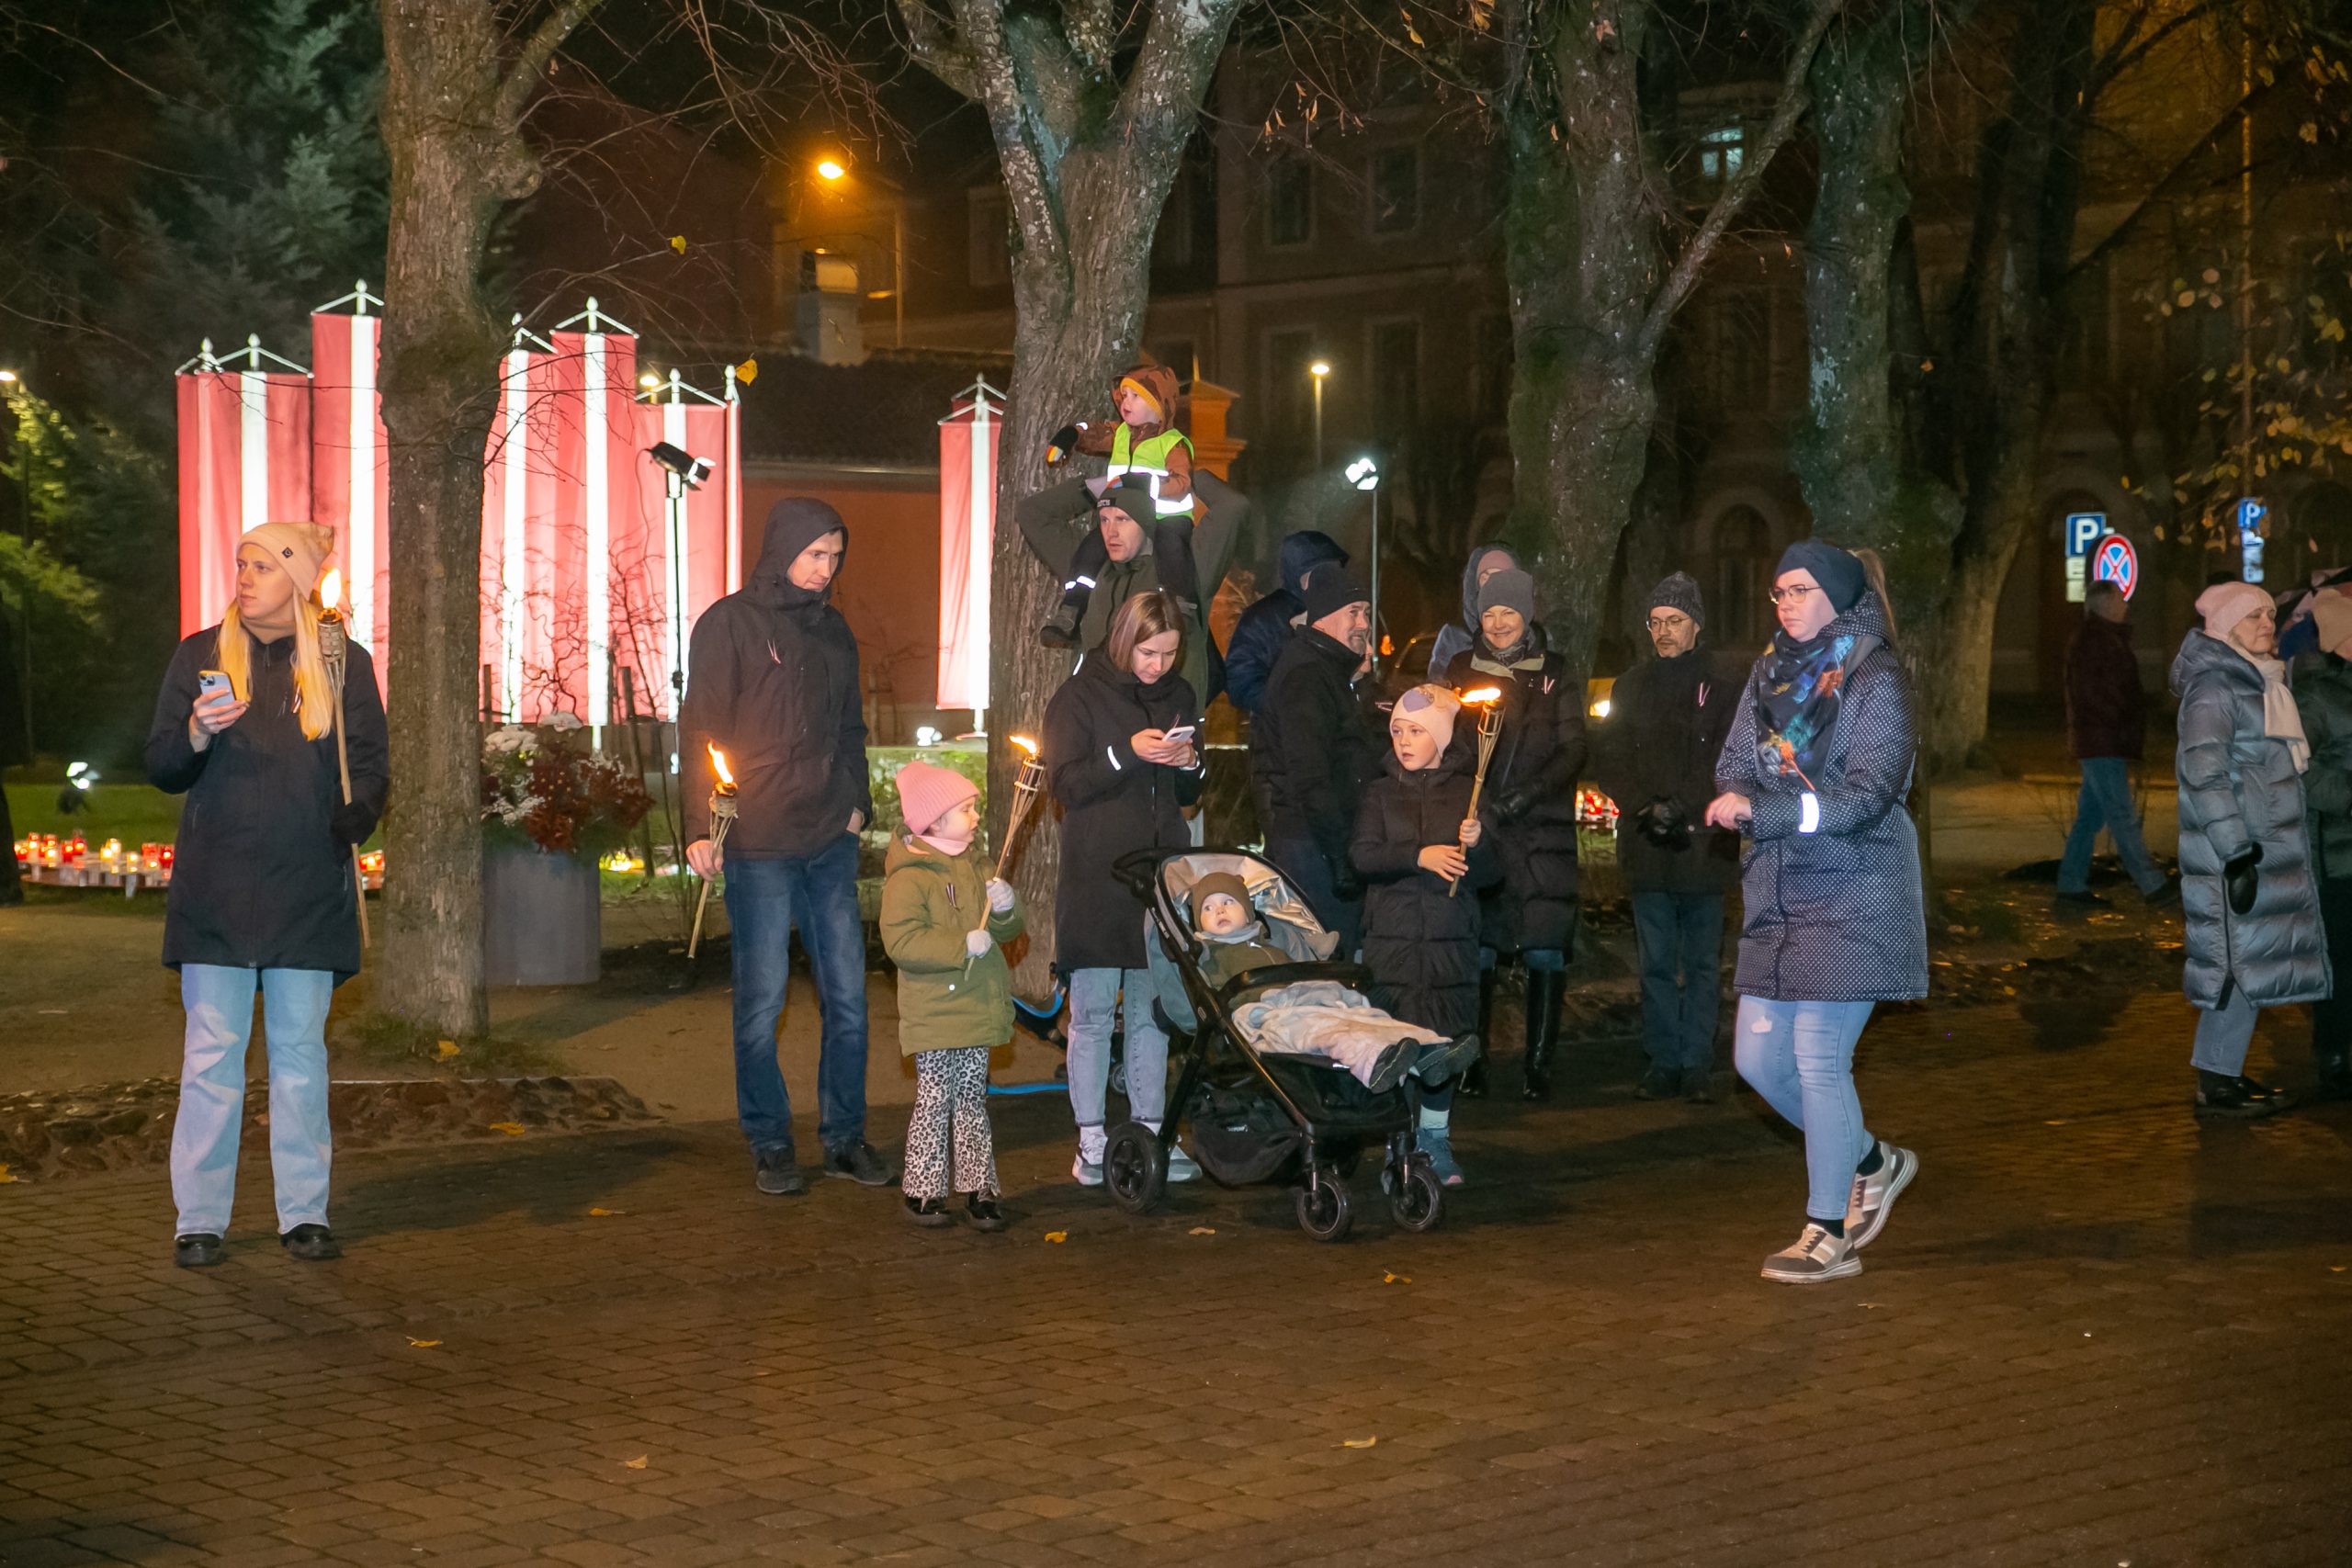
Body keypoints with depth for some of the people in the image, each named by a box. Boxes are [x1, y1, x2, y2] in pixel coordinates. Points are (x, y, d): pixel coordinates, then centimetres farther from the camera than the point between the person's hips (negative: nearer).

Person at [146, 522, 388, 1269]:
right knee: (211, 1053, -2)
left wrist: (348, 825, -10)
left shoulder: (344, 663, 7)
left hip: (308, 891, 0)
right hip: (214, 891, 0)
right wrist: (196, 735, -14)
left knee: (301, 1053, 4)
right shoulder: (201, 654, 7)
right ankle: (199, 1220, 3)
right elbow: (160, 769, 8)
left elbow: (371, 769, 9)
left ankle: (304, 1214, 9)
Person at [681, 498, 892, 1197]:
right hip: (759, 846, -5)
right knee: (762, 1000, 0)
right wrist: (702, 826, -12)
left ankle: (845, 1136, 16)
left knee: (847, 994, 6)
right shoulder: (730, 625, -3)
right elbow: (700, 731, -6)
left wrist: (858, 802, 11)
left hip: (830, 846, 6)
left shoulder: (832, 629, 15)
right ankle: (769, 1146, 10)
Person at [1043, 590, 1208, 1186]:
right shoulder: (1080, 695, -1)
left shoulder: (1179, 697, 14)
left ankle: (1151, 1132, 12)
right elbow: (1064, 783, -8)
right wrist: (1127, 753, -19)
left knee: (1152, 1011, 6)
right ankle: (1091, 1142, 3)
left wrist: (1190, 764, -3)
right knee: (1093, 1012, -2)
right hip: (1096, 874, -4)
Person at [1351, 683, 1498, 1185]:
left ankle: (1436, 1139, 13)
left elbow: (1491, 874, 6)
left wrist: (1475, 845, -14)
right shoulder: (1383, 794, 9)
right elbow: (1362, 855, -6)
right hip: (1391, 939, 0)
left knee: (1445, 1040, 0)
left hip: (1451, 940, 0)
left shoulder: (1466, 791, 7)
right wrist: (1419, 857, -18)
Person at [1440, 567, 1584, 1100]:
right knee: (1476, 948, -3)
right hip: (1476, 826, 1)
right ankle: (1469, 1061, 4)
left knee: (1545, 950, -5)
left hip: (1542, 831, -1)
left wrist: (1531, 792, -12)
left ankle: (1538, 1064, 0)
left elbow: (1572, 749, 4)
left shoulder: (1555, 674, 9)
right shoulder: (1460, 670, 13)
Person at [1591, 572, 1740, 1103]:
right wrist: (1646, 808, -10)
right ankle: (1663, 1062, 10)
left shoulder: (1722, 690, 4)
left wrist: (1679, 806, -17)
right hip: (1646, 848, 2)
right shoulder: (1629, 689, 13)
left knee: (1702, 962, 1)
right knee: (1657, 964, 5)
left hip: (1704, 848, -2)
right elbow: (1608, 762, 6)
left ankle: (1698, 1064, 5)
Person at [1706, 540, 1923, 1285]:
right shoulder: (1771, 673, 13)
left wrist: (1763, 811, -27)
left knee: (1819, 1058, -8)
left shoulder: (1874, 680, -9)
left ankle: (1829, 1234, 3)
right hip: (1779, 895, 7)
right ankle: (1871, 1162, 29)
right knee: (1758, 1055, 7)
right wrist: (1739, 799, -15)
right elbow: (1735, 764, 10)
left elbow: (1868, 792, -18)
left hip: (1853, 896, -7)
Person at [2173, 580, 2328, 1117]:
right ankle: (2215, 1086, -4)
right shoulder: (2214, 686, -12)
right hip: (2233, 851, -9)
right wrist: (2237, 852, -23)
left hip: (2272, 847, 9)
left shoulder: (2264, 682, 18)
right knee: (2243, 964, -9)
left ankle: (2226, 1073, 16)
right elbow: (2203, 772, -20)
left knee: (2254, 966, 10)